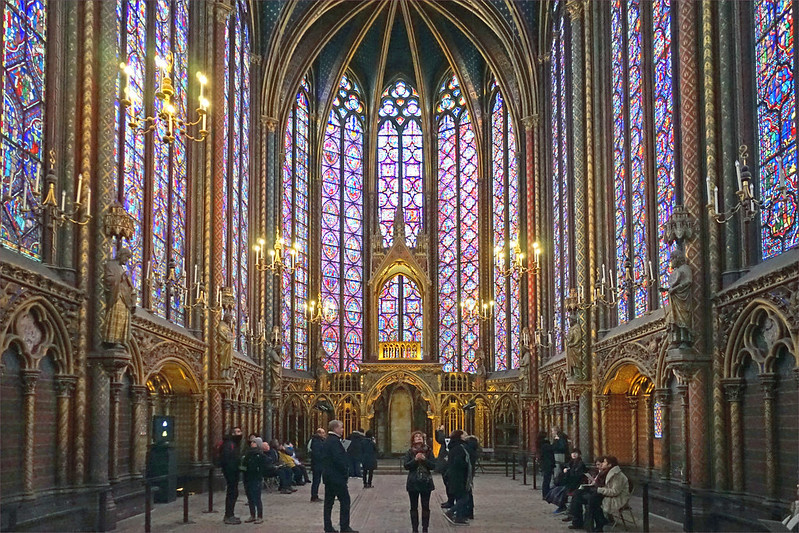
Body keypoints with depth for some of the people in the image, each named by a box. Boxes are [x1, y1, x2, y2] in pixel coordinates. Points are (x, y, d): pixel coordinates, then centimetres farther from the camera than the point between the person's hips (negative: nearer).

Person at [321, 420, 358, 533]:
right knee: (345, 500, -3)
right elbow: (339, 459, -23)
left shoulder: (327, 441, 14)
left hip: (327, 476, 10)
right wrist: (346, 472, -12)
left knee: (329, 502, 10)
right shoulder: (335, 441, -17)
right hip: (337, 477, -10)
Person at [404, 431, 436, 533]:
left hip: (426, 482, 0)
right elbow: (406, 465, -8)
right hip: (413, 483, 0)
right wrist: (415, 459, -20)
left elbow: (433, 466, -3)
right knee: (414, 507, 4)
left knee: (425, 507, 2)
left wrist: (424, 459, -17)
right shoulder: (409, 452, 2)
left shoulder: (428, 451, 3)